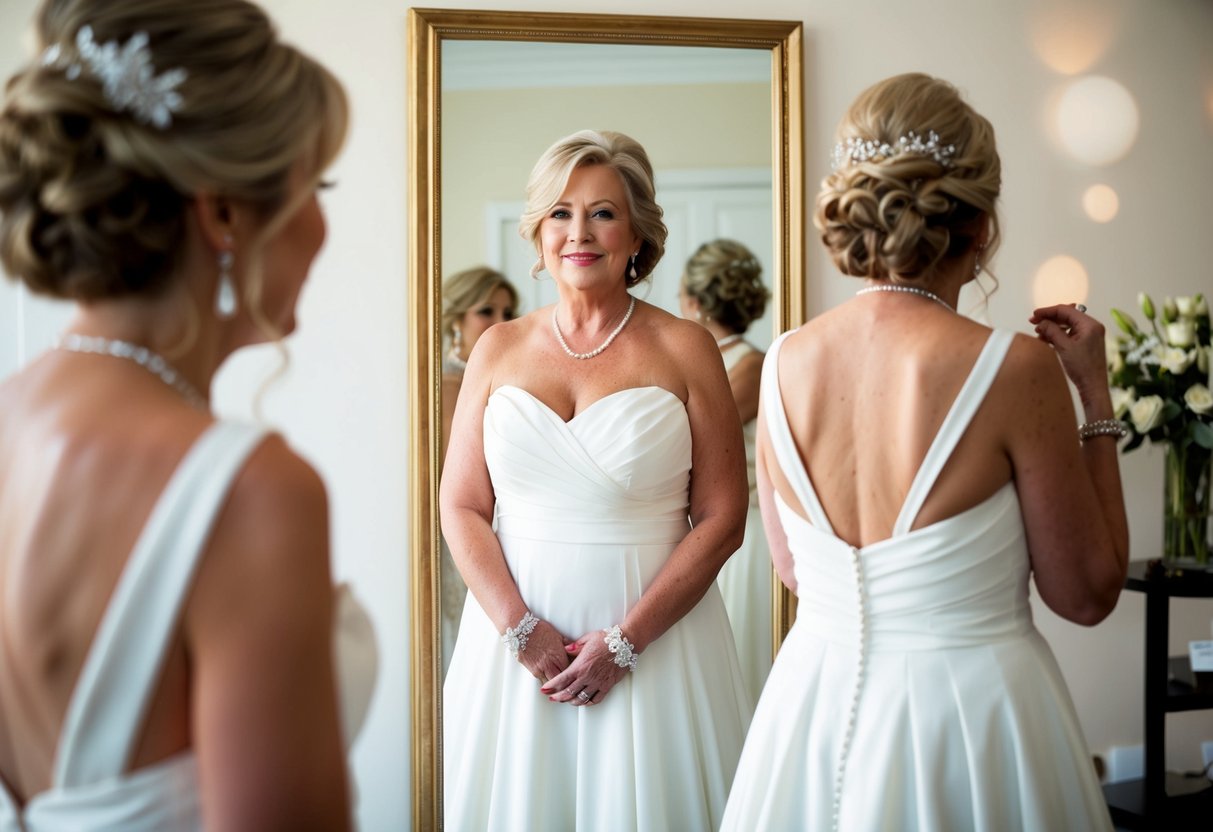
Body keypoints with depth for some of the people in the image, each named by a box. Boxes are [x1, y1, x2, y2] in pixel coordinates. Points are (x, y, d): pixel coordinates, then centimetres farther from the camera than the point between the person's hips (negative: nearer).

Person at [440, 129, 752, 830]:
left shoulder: (685, 350, -3)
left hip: (653, 634, -2)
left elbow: (722, 519, -6)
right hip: (515, 626, 2)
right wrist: (522, 632, -9)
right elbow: (462, 508, 3)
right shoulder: (500, 348, 5)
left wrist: (625, 640, -12)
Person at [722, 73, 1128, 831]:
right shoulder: (1014, 368, -18)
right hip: (972, 710, -3)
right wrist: (1096, 396, -1)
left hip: (815, 703, 4)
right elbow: (1088, 594, -7)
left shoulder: (785, 362, -7)